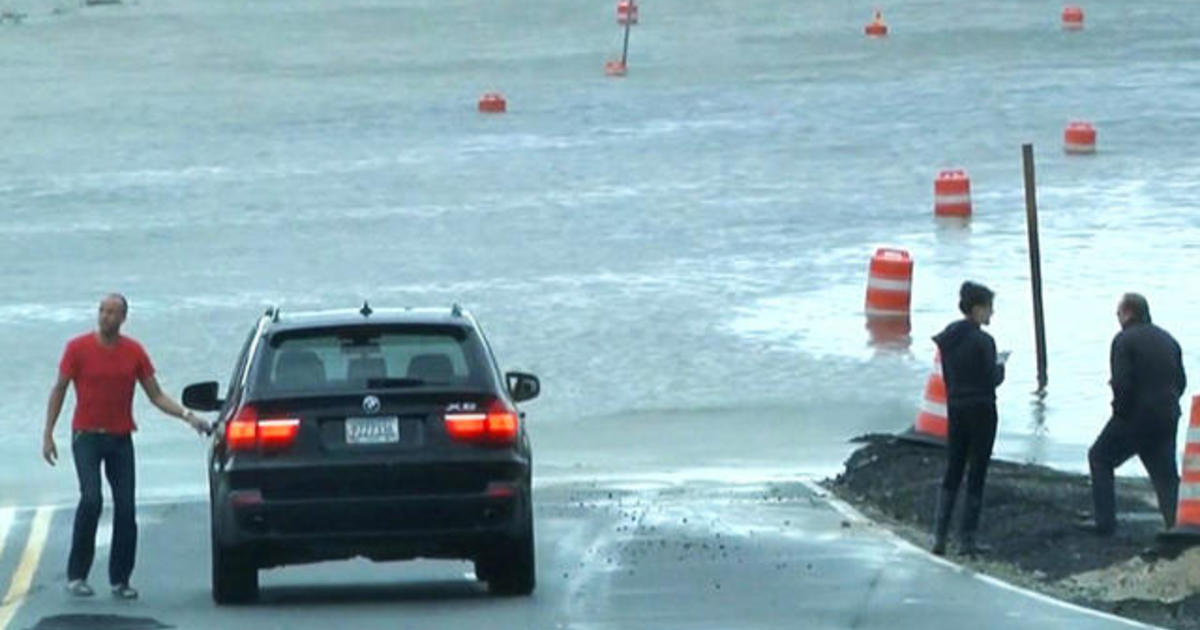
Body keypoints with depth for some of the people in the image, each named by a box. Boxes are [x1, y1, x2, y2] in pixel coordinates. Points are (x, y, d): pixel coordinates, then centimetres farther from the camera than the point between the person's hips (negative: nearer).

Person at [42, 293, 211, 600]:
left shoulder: (134, 352, 3)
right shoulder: (78, 348, -4)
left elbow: (156, 396, 7)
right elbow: (59, 390, 2)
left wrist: (188, 416, -7)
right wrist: (48, 434, -4)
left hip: (120, 438, 3)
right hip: (87, 436, -3)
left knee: (125, 508, -3)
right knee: (91, 500, -18)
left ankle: (120, 580, 5)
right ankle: (76, 575, -9)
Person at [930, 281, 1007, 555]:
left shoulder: (948, 339, 6)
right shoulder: (982, 341, -16)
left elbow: (947, 375, 10)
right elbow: (993, 379, -14)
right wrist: (1000, 365, 5)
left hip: (955, 409, 7)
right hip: (981, 410, -6)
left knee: (952, 472, 11)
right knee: (977, 474, 1)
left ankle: (939, 535, 4)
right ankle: (967, 538, 2)